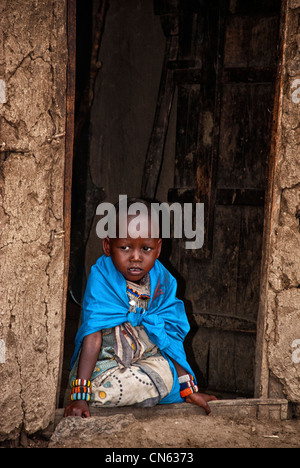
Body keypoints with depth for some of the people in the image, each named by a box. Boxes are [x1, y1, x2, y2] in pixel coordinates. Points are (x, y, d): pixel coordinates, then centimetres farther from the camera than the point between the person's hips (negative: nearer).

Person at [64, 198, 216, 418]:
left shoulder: (162, 281, -4)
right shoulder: (101, 278, -15)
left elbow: (171, 337, 3)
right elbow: (93, 334, -22)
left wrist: (188, 388, 4)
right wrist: (79, 396, -28)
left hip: (148, 356, 3)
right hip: (106, 361, -3)